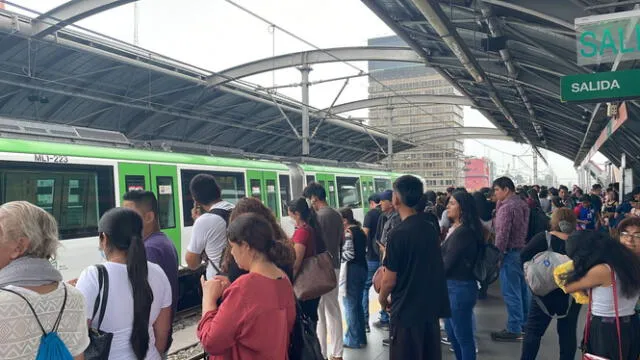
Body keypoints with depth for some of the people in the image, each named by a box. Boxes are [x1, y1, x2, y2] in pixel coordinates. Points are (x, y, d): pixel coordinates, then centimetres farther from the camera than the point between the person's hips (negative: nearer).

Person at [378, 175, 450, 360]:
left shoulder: (398, 234, -19)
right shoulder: (429, 228, 3)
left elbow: (390, 280, -15)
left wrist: (382, 298, 4)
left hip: (407, 309, -7)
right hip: (431, 305, 7)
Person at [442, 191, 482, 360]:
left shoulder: (463, 232, -20)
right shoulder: (456, 229, 10)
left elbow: (447, 263, -18)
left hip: (460, 287, -10)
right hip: (452, 286, 10)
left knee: (463, 337, 3)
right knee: (452, 333, 21)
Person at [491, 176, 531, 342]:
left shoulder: (506, 207, -17)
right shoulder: (522, 204, 12)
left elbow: (502, 234, -20)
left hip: (510, 252, -10)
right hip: (524, 250, 10)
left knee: (511, 291, -5)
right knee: (523, 288, 16)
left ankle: (514, 329, 0)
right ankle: (526, 323, 26)